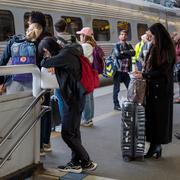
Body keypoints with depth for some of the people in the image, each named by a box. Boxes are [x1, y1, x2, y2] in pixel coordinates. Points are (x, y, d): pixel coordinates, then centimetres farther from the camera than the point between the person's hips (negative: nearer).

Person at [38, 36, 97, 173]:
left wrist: (44, 61, 3)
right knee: (74, 132, 14)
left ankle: (87, 163, 5)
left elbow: (45, 63, -18)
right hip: (74, 97, 10)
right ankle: (76, 163, 22)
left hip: (73, 98, -10)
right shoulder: (66, 53, 13)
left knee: (68, 134, -5)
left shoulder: (65, 55, -18)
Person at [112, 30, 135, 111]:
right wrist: (128, 54, -6)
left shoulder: (129, 46, 14)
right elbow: (118, 54, -16)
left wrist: (124, 52, -12)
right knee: (116, 89, 3)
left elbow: (133, 53, -5)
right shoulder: (116, 45, 1)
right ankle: (116, 105, 12)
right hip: (118, 70, -4)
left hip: (126, 70, 4)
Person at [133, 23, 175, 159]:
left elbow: (162, 70, -18)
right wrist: (142, 73, -1)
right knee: (151, 116, 6)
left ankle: (157, 145, 12)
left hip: (162, 89, -7)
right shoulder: (154, 48, 10)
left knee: (160, 116, 2)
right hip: (151, 88, 7)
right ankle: (154, 145, 12)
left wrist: (143, 75, -14)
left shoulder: (167, 50, -13)